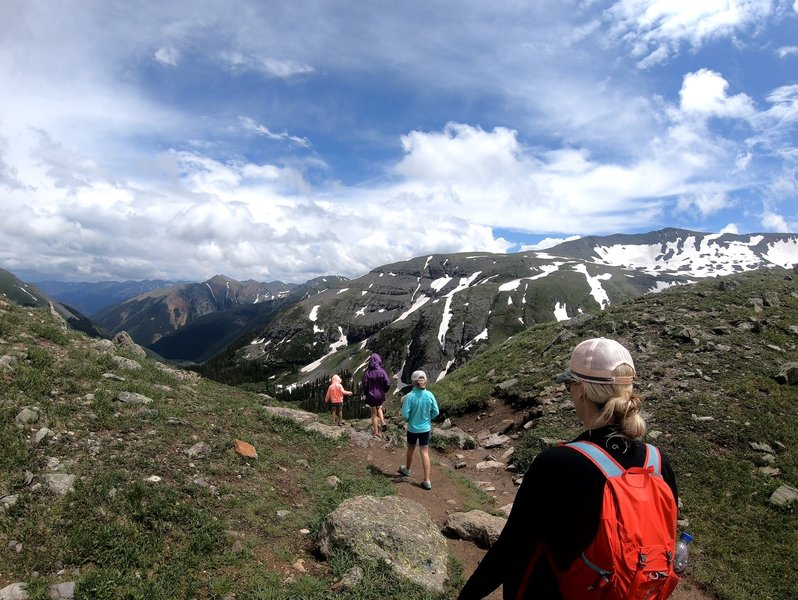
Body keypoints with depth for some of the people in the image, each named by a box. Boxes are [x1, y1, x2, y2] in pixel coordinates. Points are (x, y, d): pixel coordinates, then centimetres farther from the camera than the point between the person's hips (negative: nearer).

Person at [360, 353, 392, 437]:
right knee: (379, 408, 30)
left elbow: (363, 385, -12)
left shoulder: (367, 372, -15)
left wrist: (366, 393, 8)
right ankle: (383, 423, 9)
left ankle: (376, 432, 19)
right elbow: (388, 384, -13)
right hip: (380, 395, 1)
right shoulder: (382, 371, -13)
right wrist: (383, 391, 7)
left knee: (374, 414, 14)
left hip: (371, 396, -1)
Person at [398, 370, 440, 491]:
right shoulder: (429, 395, -12)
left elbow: (405, 415, -19)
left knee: (410, 450, 21)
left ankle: (407, 469, 45)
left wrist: (407, 419, 4)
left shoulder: (410, 396, -20)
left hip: (412, 428, -1)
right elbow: (435, 412, -5)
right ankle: (427, 481, 7)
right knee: (425, 453, 7)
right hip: (425, 428, 1)